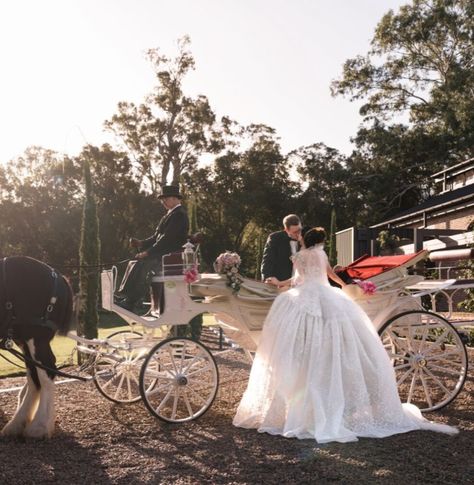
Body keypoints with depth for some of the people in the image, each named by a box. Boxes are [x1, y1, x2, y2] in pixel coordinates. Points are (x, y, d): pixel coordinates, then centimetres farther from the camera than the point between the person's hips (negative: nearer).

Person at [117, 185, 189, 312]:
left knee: (142, 264, -26)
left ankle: (130, 303, -23)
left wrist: (148, 253, -22)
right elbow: (157, 236, 19)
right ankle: (123, 296, -7)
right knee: (133, 264, 0)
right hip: (163, 255, 10)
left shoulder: (179, 215, -12)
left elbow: (167, 238, -21)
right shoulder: (170, 214, 19)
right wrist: (141, 243, 4)